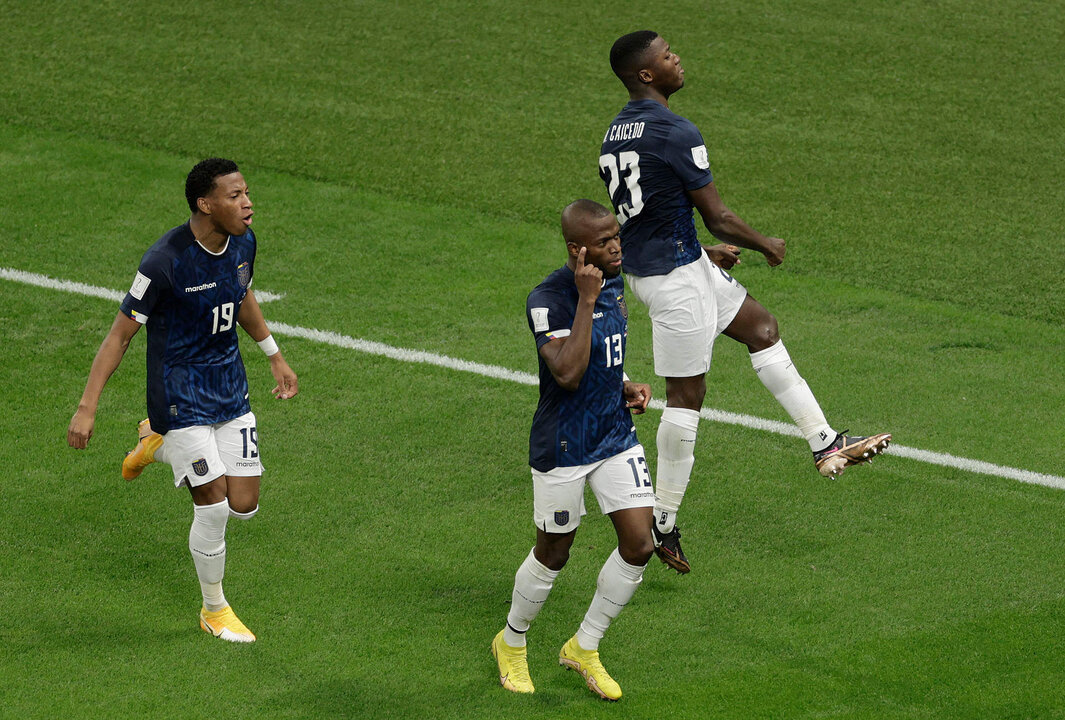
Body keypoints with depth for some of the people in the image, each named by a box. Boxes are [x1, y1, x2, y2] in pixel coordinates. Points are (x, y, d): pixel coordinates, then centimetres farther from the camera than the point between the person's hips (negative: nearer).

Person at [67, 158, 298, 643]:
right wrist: (87, 408, -17)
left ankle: (160, 447, 31)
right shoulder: (164, 262, -24)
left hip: (231, 389, 6)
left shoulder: (243, 242, -4)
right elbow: (120, 334, -17)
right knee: (214, 508, -8)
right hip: (180, 396, -6)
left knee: (244, 506, 4)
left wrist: (275, 357, 25)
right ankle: (214, 611, 18)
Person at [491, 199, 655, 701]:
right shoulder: (548, 299, -22)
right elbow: (568, 373, -34)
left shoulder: (614, 284, 4)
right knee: (553, 555, 8)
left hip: (617, 436, 7)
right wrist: (586, 299, -33)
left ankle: (584, 647, 20)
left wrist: (627, 388, 3)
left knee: (639, 545, 0)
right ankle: (511, 642, 35)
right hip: (563, 447, -7)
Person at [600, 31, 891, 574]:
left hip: (645, 265, 10)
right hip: (675, 276, -10)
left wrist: (706, 252, 26)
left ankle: (824, 442, 18)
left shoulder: (614, 133, 9)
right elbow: (717, 217, -15)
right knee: (685, 393, -2)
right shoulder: (676, 133, -20)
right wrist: (765, 244, 4)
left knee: (761, 326, 17)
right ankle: (662, 522, 5)